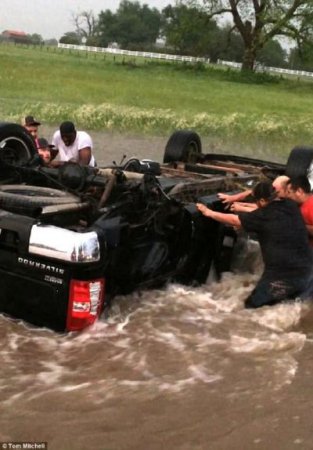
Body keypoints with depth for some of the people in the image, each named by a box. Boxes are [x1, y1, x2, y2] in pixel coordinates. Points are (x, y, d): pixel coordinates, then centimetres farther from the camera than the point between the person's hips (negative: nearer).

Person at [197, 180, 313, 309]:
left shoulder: (264, 216, -13)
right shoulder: (291, 205, 4)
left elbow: (233, 220, -3)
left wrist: (209, 212, 9)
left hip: (283, 274, -7)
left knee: (251, 304, 7)